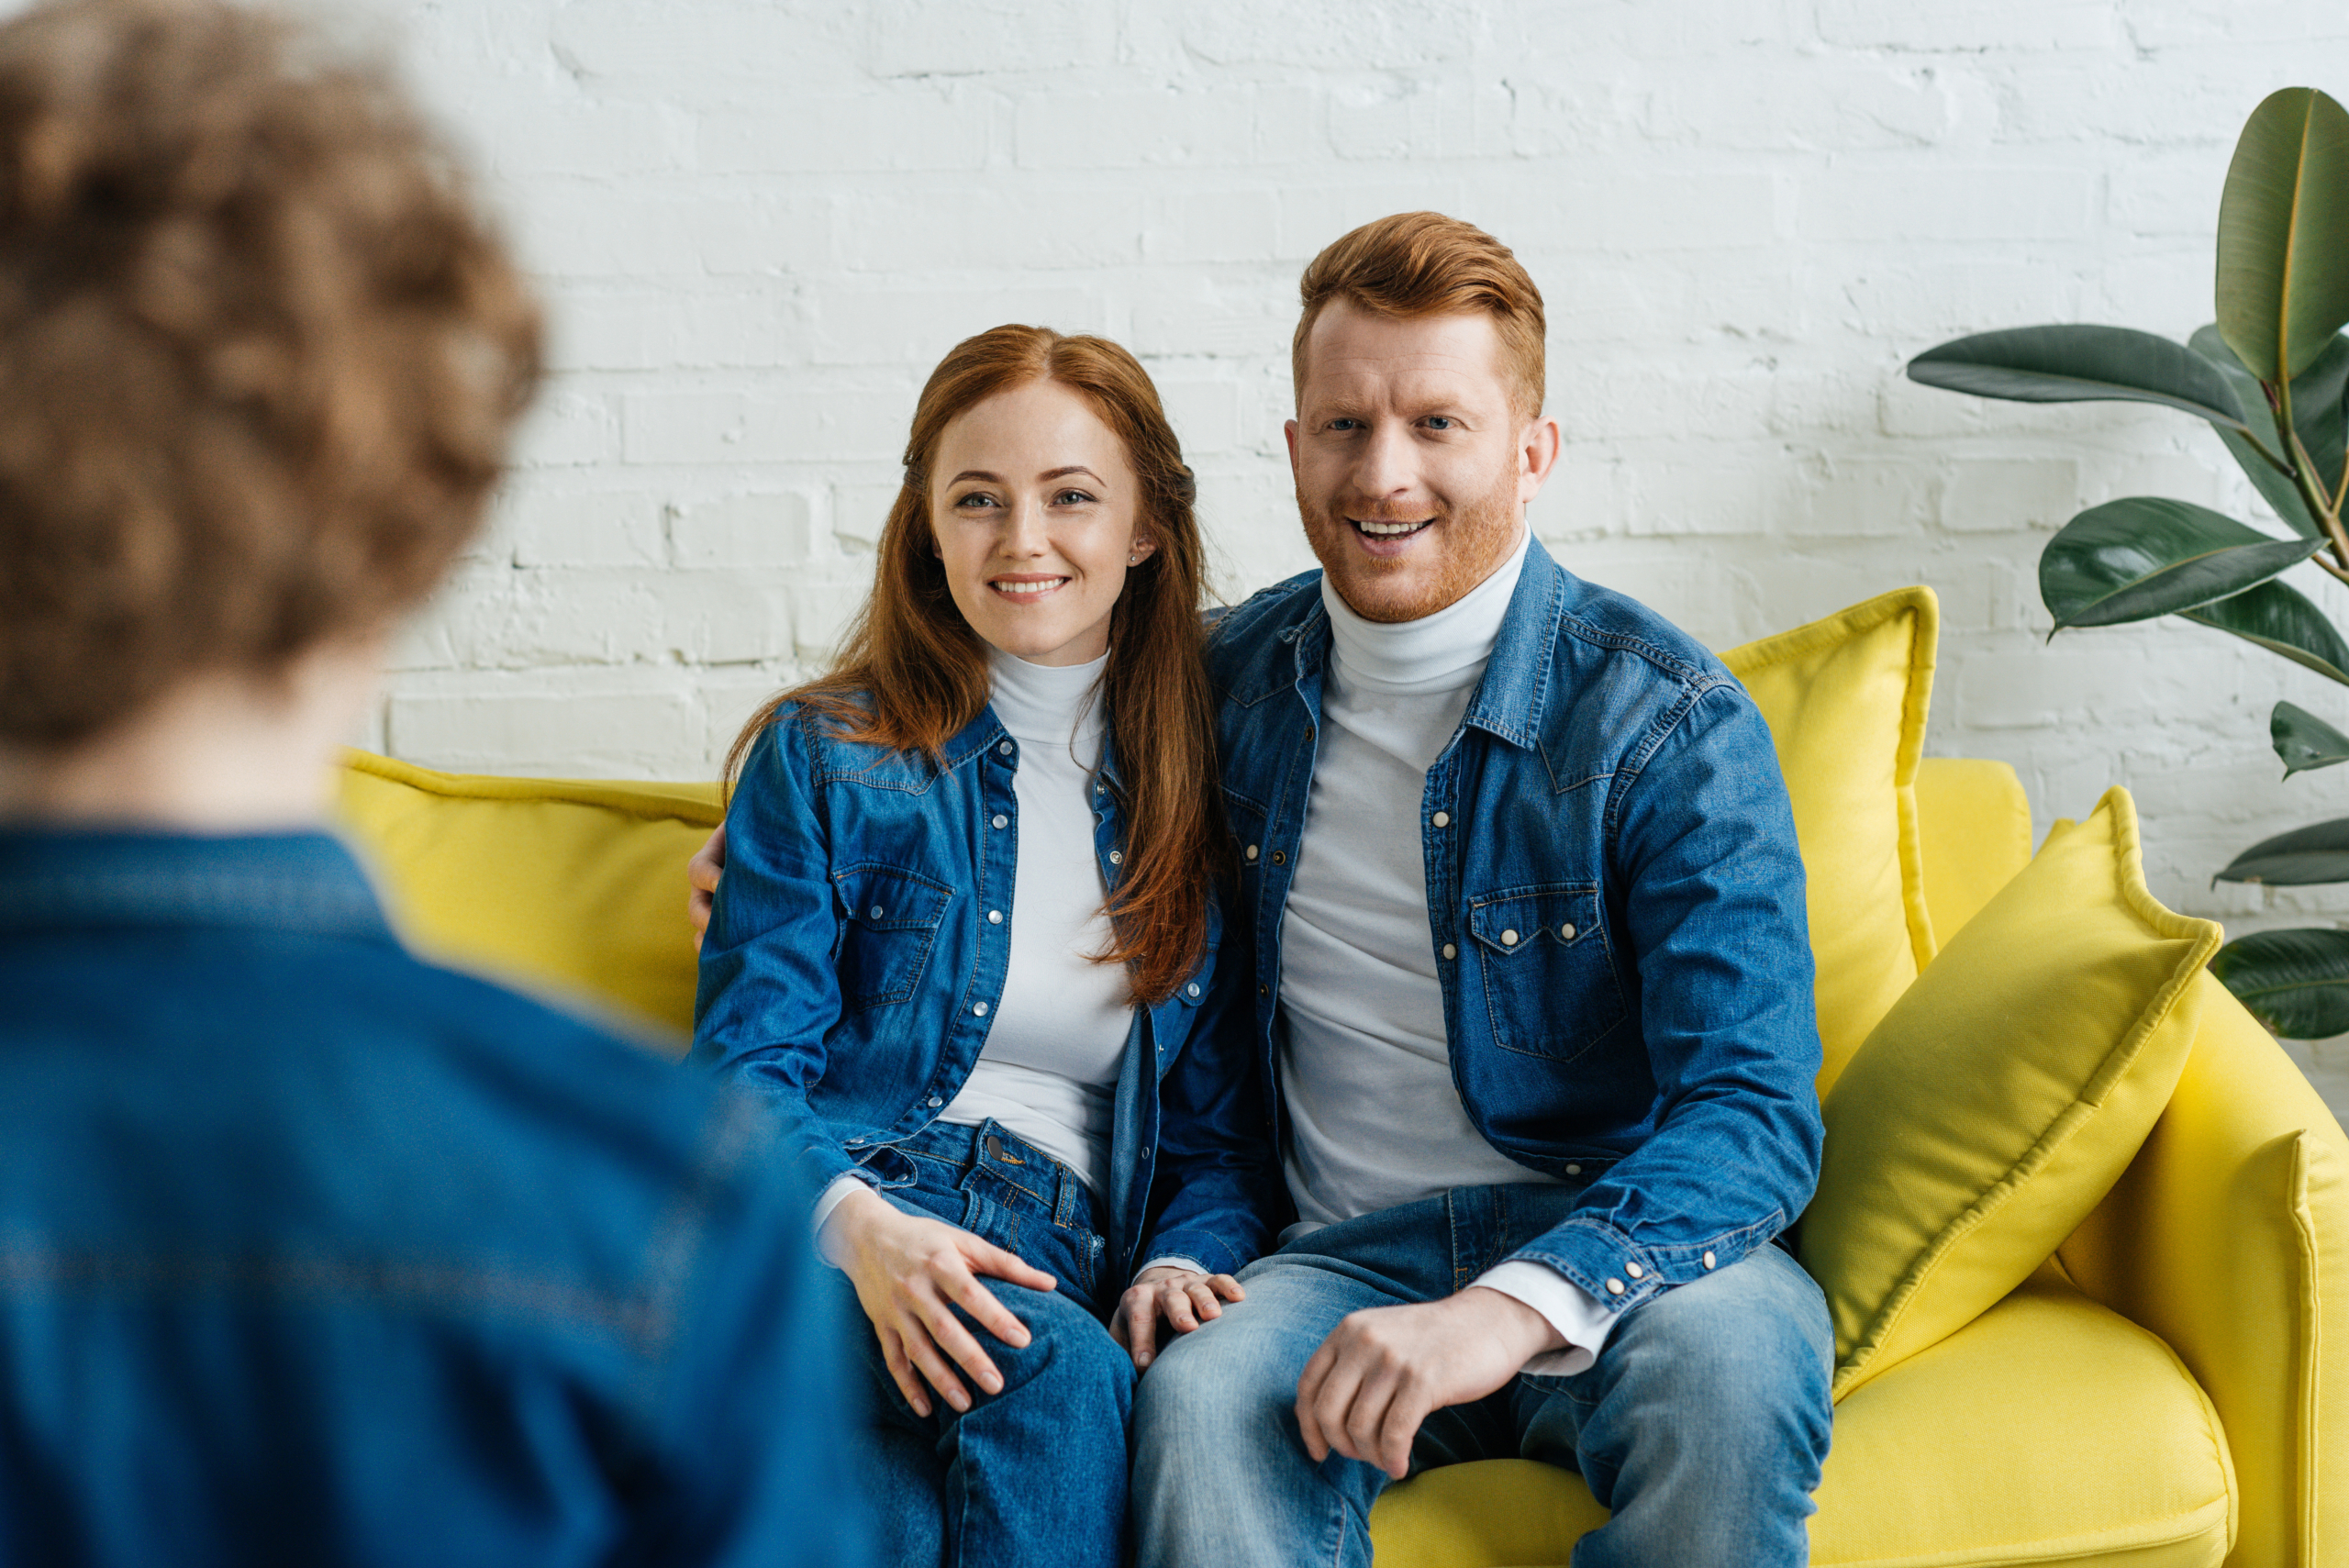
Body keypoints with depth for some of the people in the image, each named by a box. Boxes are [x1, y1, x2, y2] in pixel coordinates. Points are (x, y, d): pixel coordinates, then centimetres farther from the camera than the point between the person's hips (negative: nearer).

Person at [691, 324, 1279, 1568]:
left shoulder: (1204, 788, 14)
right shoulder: (824, 758, 9)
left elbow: (1221, 1129, 15)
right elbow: (743, 1068, 1)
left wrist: (1181, 1262, -8)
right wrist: (861, 1224, -19)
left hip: (1063, 1261, 1)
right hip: (820, 1225, -1)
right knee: (1057, 1367, -34)